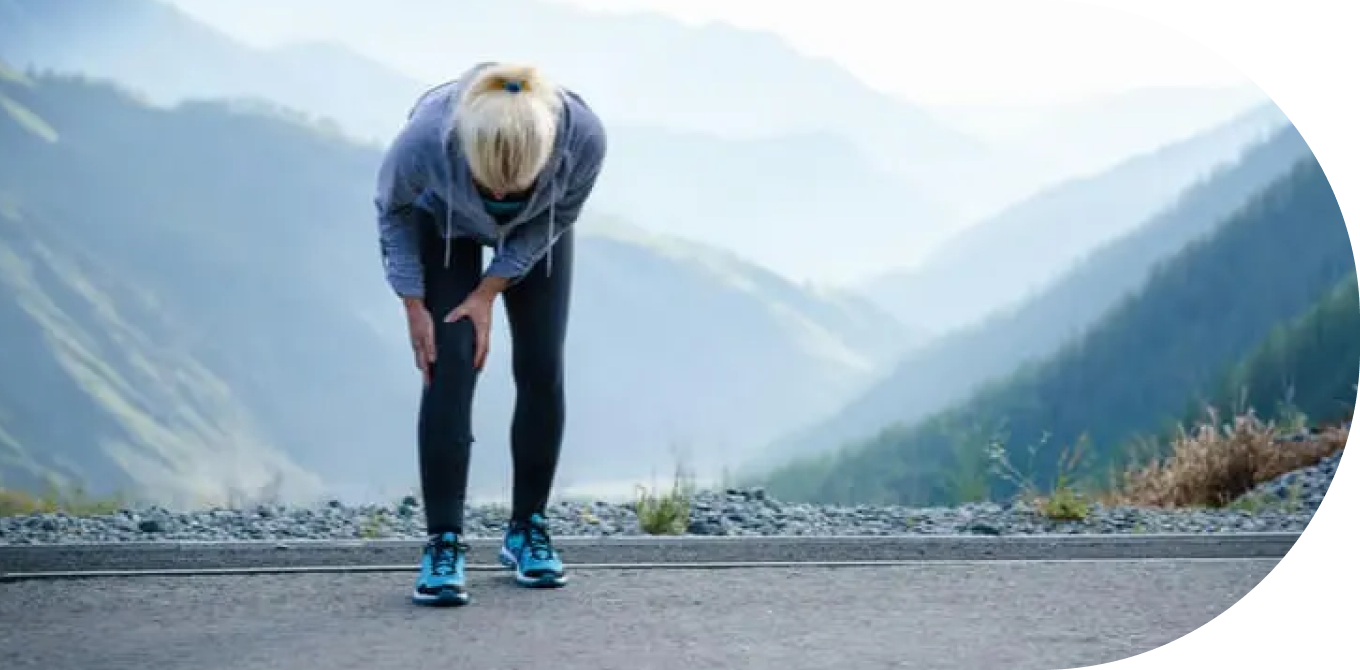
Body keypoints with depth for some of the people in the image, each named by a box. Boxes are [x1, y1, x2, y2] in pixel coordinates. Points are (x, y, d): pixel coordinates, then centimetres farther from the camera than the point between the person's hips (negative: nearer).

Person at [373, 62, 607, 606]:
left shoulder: (582, 134, -40)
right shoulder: (425, 138, -42)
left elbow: (558, 217, -16)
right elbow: (391, 208, -17)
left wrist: (488, 292, -18)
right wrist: (414, 304, -16)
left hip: (536, 231, 2)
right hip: (443, 224, -1)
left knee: (541, 369, -4)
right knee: (450, 370, -14)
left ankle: (529, 529, 11)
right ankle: (443, 545, -10)